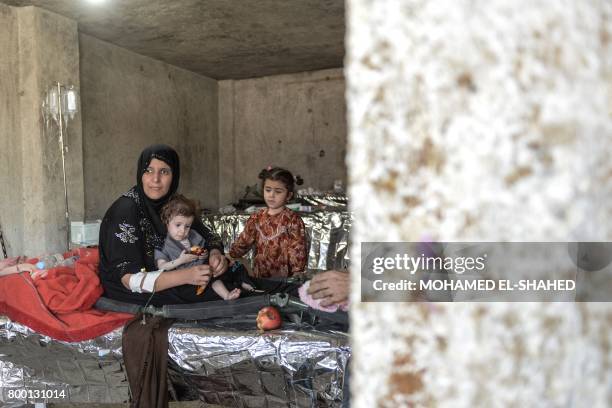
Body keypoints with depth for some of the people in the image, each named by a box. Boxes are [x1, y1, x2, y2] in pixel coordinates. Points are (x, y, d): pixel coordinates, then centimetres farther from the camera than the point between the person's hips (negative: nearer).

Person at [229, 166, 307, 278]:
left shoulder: (293, 220, -8)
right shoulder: (256, 217, 7)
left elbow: (297, 253, -9)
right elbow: (242, 243, 11)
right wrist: (227, 257, -4)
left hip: (282, 279, -4)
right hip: (259, 276, 4)